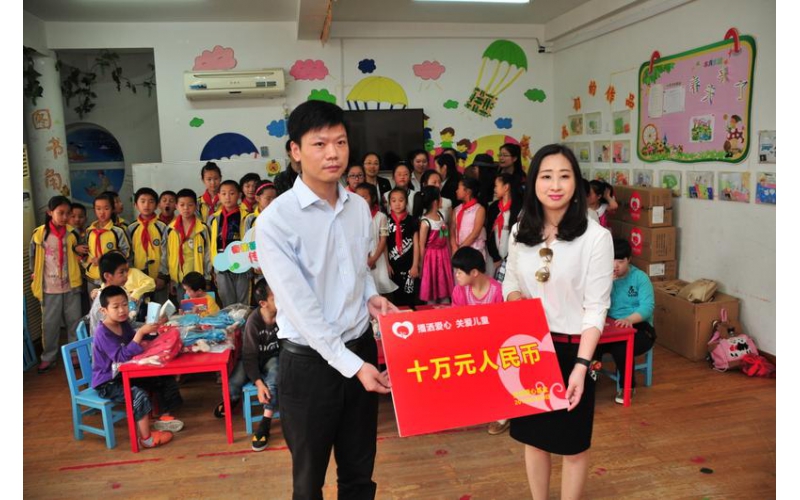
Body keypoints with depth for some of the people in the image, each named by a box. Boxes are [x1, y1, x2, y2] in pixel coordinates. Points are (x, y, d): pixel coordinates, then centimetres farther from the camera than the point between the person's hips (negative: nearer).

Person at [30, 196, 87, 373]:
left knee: (74, 321, 9)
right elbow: (33, 259, 6)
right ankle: (48, 357, 21)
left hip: (71, 286, 1)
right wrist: (35, 282, 6)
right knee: (49, 324, 8)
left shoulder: (72, 233, -2)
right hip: (49, 288, -1)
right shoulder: (39, 234, -4)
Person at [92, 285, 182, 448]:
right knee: (139, 394, -32)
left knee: (166, 380, 1)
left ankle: (165, 418, 16)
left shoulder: (124, 324, 1)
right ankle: (147, 438, -19)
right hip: (107, 383, -8)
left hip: (125, 374, 8)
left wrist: (150, 333, -6)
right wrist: (140, 333, -38)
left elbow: (137, 345, 15)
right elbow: (121, 357, -33)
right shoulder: (102, 333, -23)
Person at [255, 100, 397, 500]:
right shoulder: (275, 220, -17)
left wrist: (371, 296, -4)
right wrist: (350, 364, -21)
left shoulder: (360, 207, 2)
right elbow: (299, 306, -20)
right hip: (309, 360, -5)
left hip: (362, 347, 5)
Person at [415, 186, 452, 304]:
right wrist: (422, 265, -8)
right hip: (432, 258, -7)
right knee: (432, 291, 4)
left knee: (445, 289, 12)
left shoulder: (441, 215, 4)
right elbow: (422, 246, -13)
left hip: (444, 256, 7)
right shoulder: (425, 222, -18)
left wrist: (450, 256, 13)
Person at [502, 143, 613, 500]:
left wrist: (581, 364, -20)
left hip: (571, 349, -4)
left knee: (573, 442, 12)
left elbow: (596, 308, -14)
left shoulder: (595, 237, -14)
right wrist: (514, 298, -11)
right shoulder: (520, 232, 0)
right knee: (532, 434, 19)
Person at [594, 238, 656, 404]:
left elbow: (648, 307, -18)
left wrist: (629, 319, -36)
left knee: (620, 348, -33)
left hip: (638, 326, -2)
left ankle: (628, 386, -3)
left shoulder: (640, 277, -4)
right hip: (612, 326, 2)